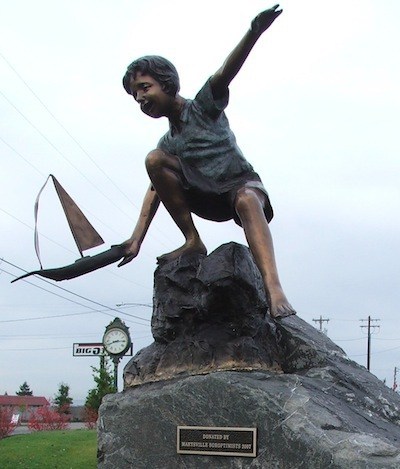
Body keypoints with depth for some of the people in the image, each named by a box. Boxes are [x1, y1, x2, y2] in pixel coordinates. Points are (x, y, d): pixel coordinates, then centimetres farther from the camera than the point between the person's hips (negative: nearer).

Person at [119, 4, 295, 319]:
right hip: (207, 201, 5)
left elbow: (224, 75, -20)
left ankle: (273, 287, -64)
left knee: (246, 200, -41)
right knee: (155, 160, -13)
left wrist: (253, 34, -39)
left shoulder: (203, 107, -1)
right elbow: (155, 190, 7)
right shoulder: (169, 143, 14)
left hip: (242, 184, -5)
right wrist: (137, 238, -4)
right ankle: (193, 241, -12)